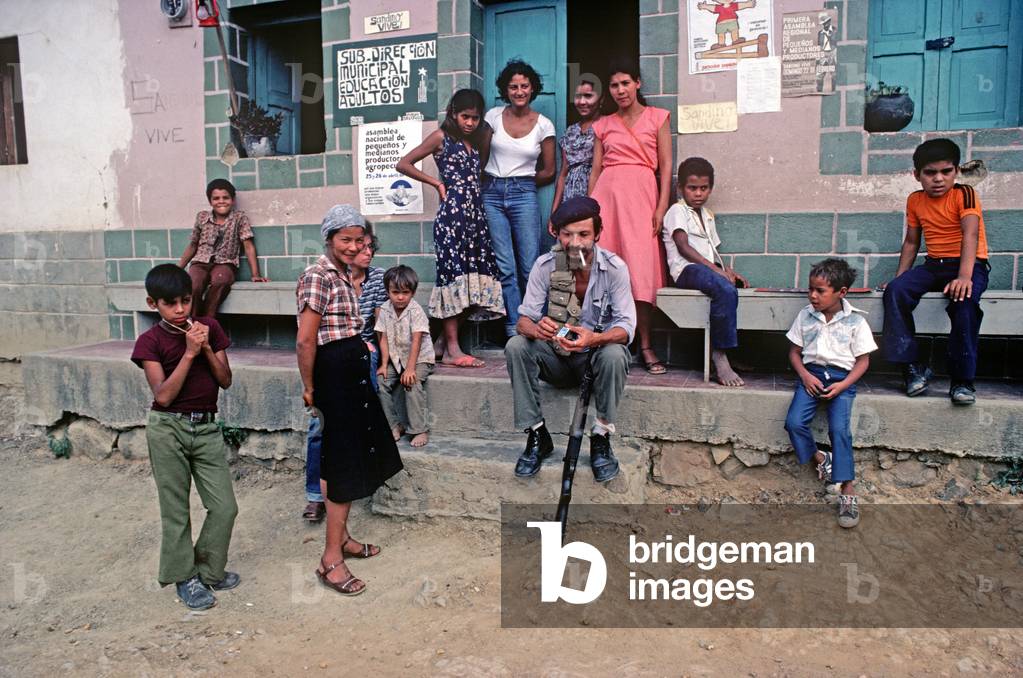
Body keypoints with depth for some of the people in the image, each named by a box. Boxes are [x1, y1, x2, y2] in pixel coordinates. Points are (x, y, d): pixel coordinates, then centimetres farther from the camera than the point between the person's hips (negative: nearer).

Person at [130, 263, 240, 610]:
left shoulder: (209, 327, 2)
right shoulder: (150, 341, -7)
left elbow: (226, 381, 1)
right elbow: (163, 396, -16)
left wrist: (207, 348, -13)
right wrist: (189, 353, -20)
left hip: (207, 428, 3)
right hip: (168, 429, -3)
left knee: (225, 506, 3)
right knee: (176, 508, 7)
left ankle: (208, 571, 24)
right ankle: (184, 577, 25)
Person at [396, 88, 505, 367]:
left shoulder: (476, 142, 21)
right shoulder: (441, 137, 3)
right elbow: (403, 164, 0)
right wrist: (437, 183, -1)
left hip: (475, 213, 7)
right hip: (451, 213, -7)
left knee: (475, 276, 2)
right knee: (454, 275, -10)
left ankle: (444, 341, 13)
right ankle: (452, 350, -6)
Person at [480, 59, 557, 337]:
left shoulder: (543, 125, 3)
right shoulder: (494, 116, 6)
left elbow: (548, 172, 8)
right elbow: (482, 159, 12)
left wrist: (519, 183, 11)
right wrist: (496, 184, 10)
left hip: (524, 195, -1)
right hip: (492, 194, 1)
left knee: (530, 268, -4)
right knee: (505, 268, -1)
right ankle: (515, 330, 6)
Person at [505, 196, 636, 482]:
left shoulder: (614, 267, -15)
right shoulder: (544, 266, -10)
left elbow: (626, 327, -19)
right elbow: (524, 318, -12)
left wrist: (594, 338, -42)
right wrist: (535, 329, -38)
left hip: (597, 352, -1)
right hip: (557, 357, 2)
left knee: (614, 355, -35)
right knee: (515, 346, -25)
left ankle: (601, 440, -14)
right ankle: (537, 437, -14)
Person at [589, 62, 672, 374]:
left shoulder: (656, 117, 10)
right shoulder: (604, 124, 18)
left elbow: (666, 166, 3)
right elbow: (595, 169, 15)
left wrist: (662, 207, -7)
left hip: (641, 194, -3)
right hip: (606, 193, 3)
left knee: (641, 269, -9)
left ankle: (645, 346, -4)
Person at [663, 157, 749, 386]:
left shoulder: (707, 216, 30)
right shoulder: (678, 211, 4)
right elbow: (683, 247, -10)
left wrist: (727, 269, 7)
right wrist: (716, 269, -17)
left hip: (709, 269, 8)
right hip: (687, 270, -8)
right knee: (726, 290, -35)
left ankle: (716, 349, -15)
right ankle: (720, 354, -29)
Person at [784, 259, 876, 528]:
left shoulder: (855, 321, -1)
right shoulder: (805, 315, 6)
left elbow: (863, 360, 2)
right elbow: (794, 351, 12)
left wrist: (842, 385, -13)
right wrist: (805, 375, -6)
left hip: (842, 377, -3)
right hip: (812, 373, 3)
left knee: (839, 428, -22)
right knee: (794, 422, -19)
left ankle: (848, 491, -12)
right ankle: (819, 458, 10)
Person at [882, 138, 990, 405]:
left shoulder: (964, 194, -9)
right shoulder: (915, 201, 7)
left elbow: (970, 235, -23)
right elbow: (911, 242, 15)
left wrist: (964, 276, -37)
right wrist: (899, 278, 5)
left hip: (970, 265, -5)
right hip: (933, 265, 5)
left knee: (964, 299, -36)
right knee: (895, 290, -23)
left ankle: (963, 380, -25)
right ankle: (912, 368, -20)